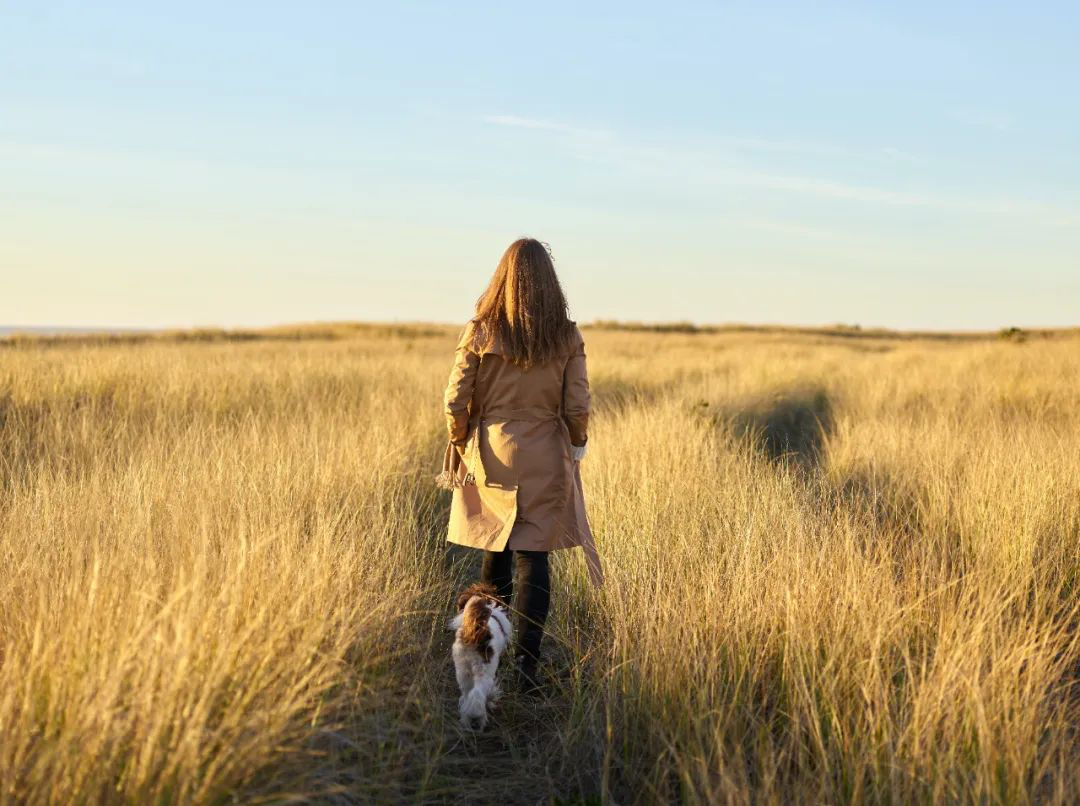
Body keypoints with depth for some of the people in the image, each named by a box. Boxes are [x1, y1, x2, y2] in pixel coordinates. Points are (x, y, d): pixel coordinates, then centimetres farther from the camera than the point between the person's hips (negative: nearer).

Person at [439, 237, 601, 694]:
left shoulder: (479, 332, -5)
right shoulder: (567, 338, -4)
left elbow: (455, 402, -4)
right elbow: (577, 408, -4)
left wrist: (462, 444, 12)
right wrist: (576, 446, 14)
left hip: (490, 458, 1)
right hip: (546, 461, -1)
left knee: (495, 556, 14)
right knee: (534, 560, 2)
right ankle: (526, 666, -5)